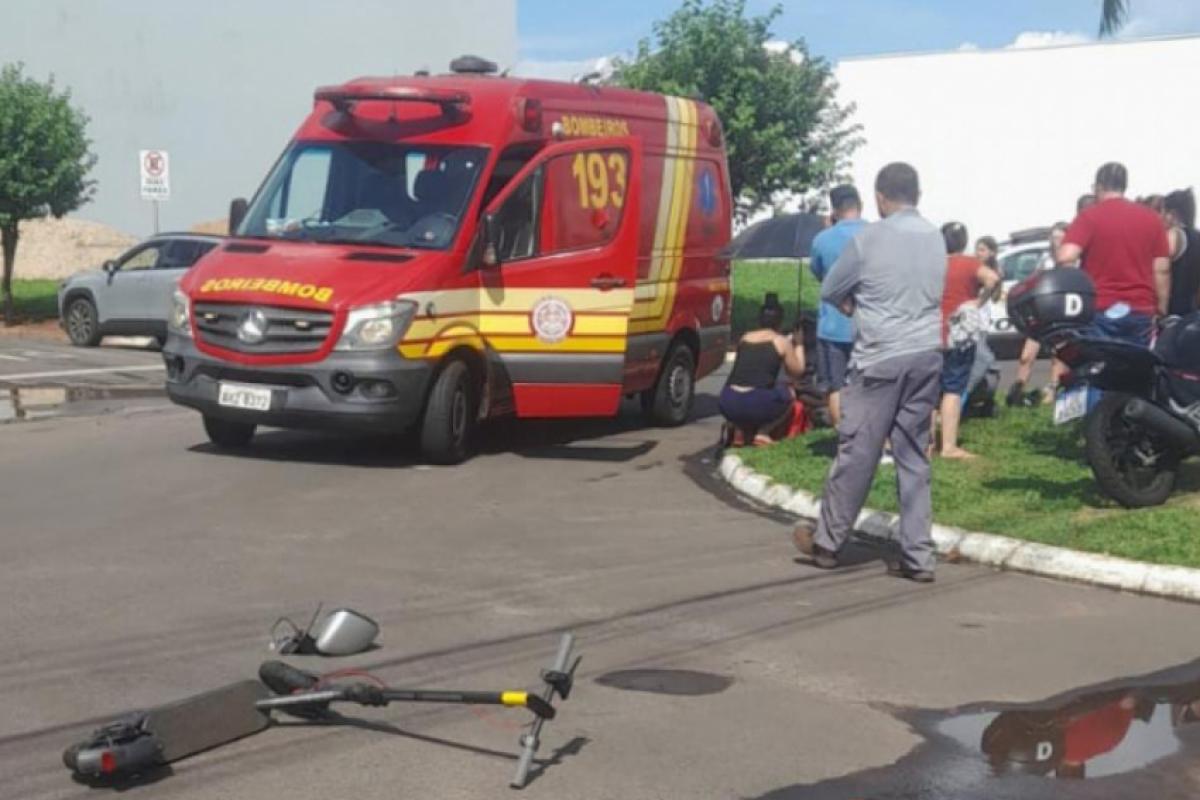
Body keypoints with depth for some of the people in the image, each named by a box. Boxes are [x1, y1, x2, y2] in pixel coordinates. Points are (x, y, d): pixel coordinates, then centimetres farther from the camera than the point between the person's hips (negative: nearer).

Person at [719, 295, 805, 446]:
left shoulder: (745, 338, 18)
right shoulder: (782, 342, 6)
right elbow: (797, 371, 16)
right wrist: (798, 346, 32)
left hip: (727, 404, 5)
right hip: (755, 404, -5)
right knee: (789, 395, 23)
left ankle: (737, 427, 12)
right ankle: (760, 433, 6)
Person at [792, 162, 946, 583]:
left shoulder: (870, 238, -7)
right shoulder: (936, 239, 10)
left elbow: (829, 291, 3)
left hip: (880, 357, -5)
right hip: (927, 354, 6)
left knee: (856, 452, 3)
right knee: (914, 456, 8)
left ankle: (827, 541, 15)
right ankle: (918, 556, 7)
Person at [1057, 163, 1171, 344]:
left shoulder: (1089, 216, -4)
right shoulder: (1151, 218, 8)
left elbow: (1065, 257, -17)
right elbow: (1162, 270, 5)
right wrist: (1162, 311, 12)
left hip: (1100, 311, -3)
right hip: (1140, 312, 3)